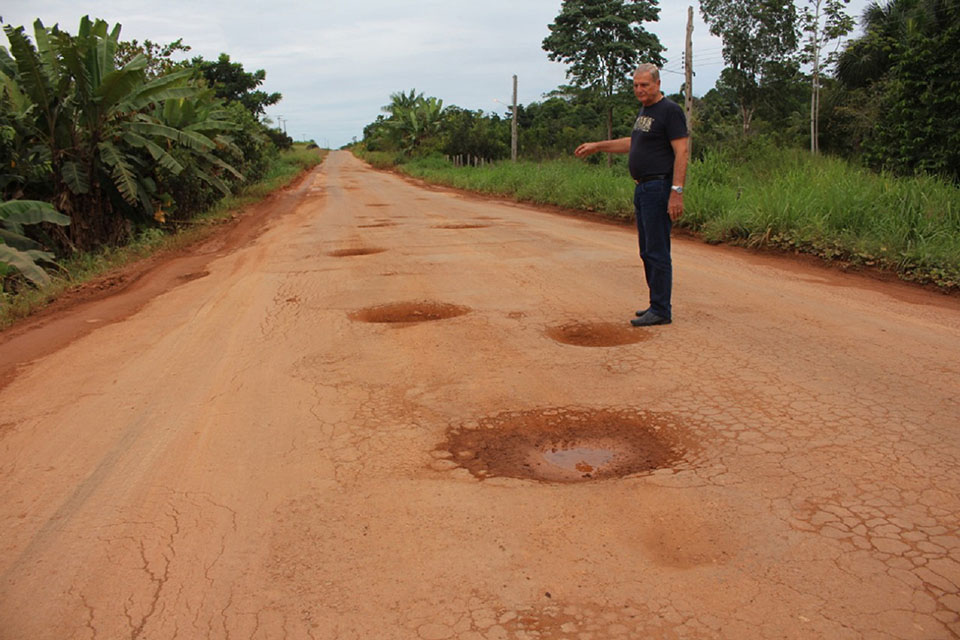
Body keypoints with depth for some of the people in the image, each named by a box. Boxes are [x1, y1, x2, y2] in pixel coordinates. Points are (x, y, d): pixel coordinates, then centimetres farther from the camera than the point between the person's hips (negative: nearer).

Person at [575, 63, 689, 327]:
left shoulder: (670, 110, -10)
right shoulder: (645, 110, 18)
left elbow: (681, 152, -16)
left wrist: (676, 192, -24)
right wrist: (597, 146, 35)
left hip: (659, 188, -10)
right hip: (643, 188, 10)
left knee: (657, 251, -9)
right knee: (647, 252, 13)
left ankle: (661, 310, -3)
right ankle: (657, 305, 21)